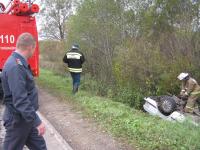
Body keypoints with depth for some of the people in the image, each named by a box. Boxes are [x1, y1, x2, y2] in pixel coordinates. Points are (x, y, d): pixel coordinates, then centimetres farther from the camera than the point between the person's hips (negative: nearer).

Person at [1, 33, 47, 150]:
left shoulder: (19, 63, 6)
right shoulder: (15, 66, -27)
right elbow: (20, 100, -31)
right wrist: (37, 121, -28)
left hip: (25, 118, 10)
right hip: (18, 120, -9)